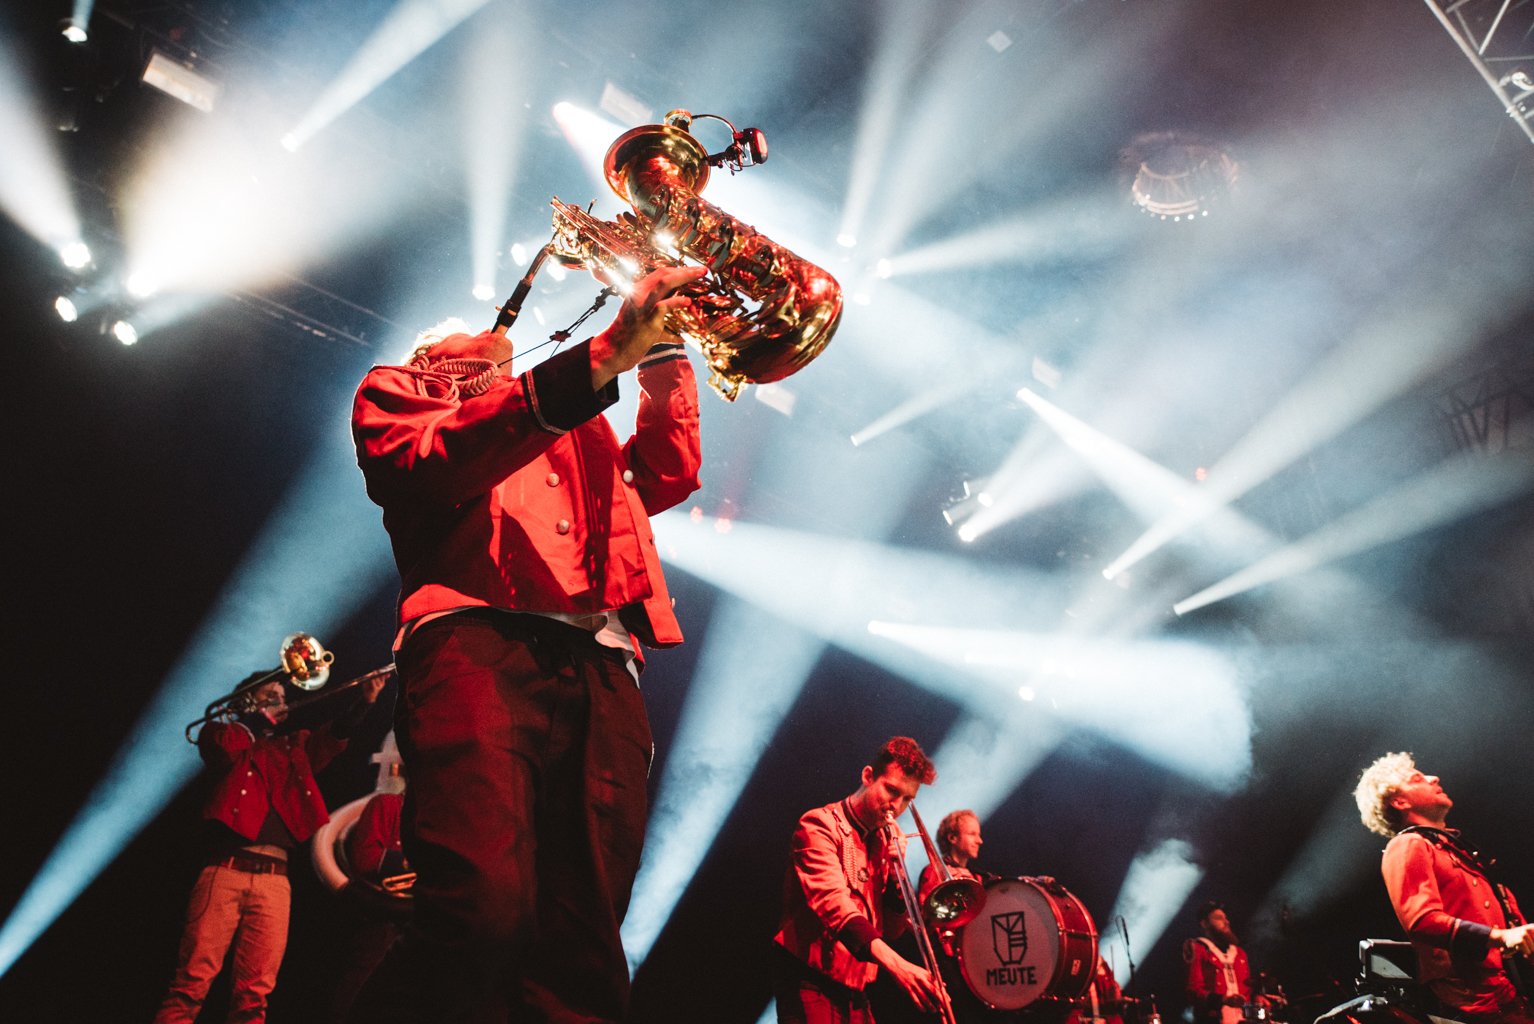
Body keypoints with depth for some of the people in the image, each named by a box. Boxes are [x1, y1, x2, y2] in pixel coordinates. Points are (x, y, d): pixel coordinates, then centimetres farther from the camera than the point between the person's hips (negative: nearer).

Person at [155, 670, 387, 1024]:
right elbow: (220, 741, -7)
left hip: (274, 879, 2)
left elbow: (332, 737, 5)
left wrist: (363, 701, -11)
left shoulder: (293, 749, 24)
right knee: (192, 982, -10)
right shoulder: (222, 736, 17)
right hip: (225, 872, -2)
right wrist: (264, 715, 7)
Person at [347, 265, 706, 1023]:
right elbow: (435, 461, 0)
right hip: (479, 642, -4)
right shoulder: (397, 390, 24)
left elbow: (667, 474, 29)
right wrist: (605, 355, -9)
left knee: (580, 960, -6)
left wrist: (663, 345, 23)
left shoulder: (575, 431, 40)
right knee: (483, 914, -28)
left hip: (603, 672, 5)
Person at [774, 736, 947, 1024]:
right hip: (810, 983, -7)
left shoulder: (884, 843, 13)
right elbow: (832, 901, -27)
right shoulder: (821, 824, -10)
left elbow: (891, 930, 11)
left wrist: (896, 874, -7)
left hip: (853, 990, 7)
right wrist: (895, 963, -38)